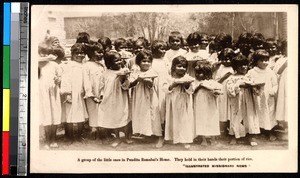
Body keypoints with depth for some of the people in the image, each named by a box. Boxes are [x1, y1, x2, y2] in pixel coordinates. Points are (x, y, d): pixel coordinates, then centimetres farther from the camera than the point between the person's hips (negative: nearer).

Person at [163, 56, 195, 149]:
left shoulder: (187, 78, -1)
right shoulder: (170, 78, 0)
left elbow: (191, 91, -4)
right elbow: (165, 88, -8)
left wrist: (187, 85, -23)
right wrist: (173, 85, -20)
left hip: (184, 104, -1)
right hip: (173, 104, 1)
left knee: (185, 120, 1)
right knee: (174, 120, 9)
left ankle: (186, 140, 6)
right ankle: (174, 137, 23)